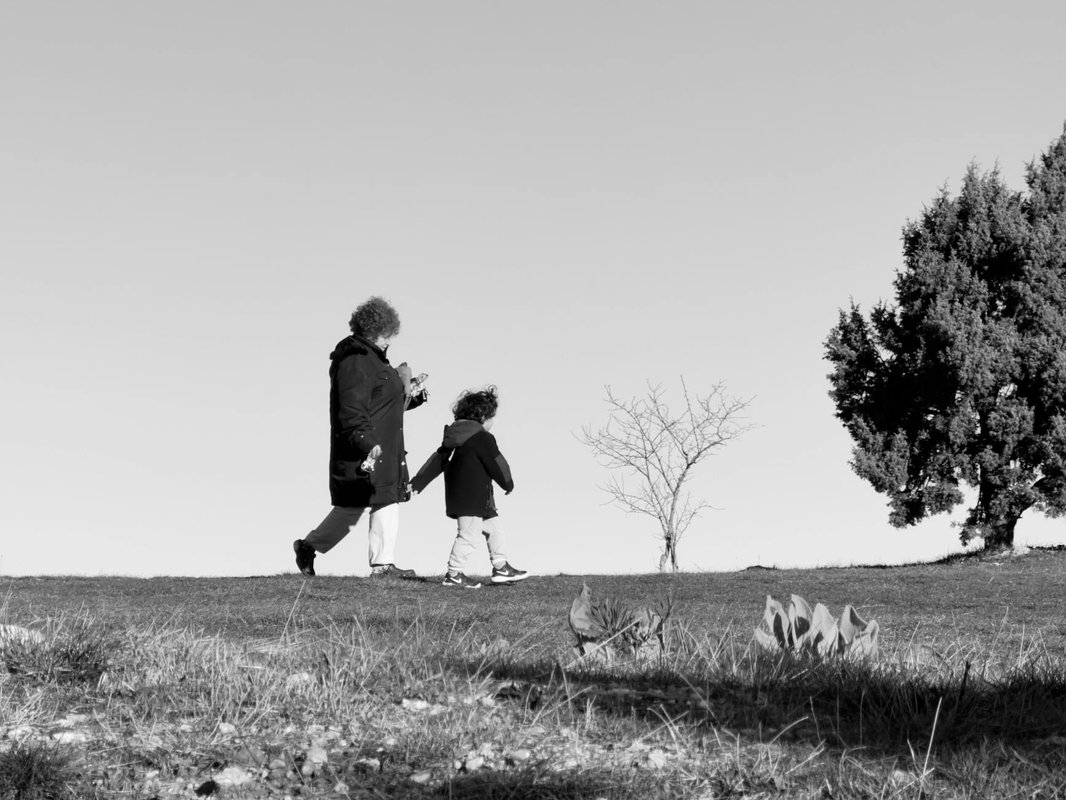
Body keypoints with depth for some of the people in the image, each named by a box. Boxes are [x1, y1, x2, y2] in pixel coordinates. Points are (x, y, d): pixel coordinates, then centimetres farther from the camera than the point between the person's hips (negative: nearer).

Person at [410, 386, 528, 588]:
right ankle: (453, 574, -4)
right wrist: (508, 484, 9)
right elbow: (497, 465, -8)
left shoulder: (453, 436, 13)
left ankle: (500, 568, 22)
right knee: (468, 535, -7)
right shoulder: (483, 438, -14)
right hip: (472, 498, -10)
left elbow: (438, 459, 14)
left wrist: (418, 482, 15)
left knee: (493, 529, 17)